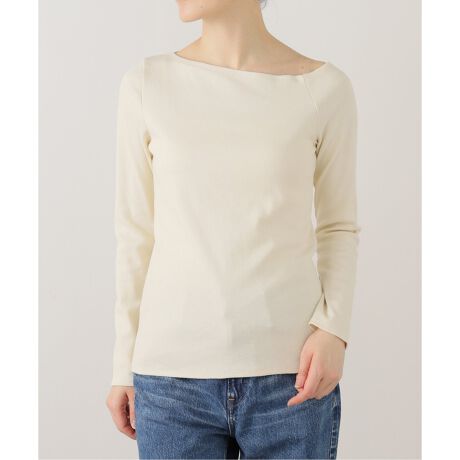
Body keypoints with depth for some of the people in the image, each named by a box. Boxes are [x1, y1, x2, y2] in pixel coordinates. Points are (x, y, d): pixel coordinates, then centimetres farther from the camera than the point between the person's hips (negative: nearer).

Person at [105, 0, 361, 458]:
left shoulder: (326, 87, -1)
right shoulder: (146, 84, 1)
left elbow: (338, 226, 7)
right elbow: (136, 233, 6)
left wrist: (333, 328, -7)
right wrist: (124, 366, 7)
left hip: (290, 372, 0)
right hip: (174, 372, 1)